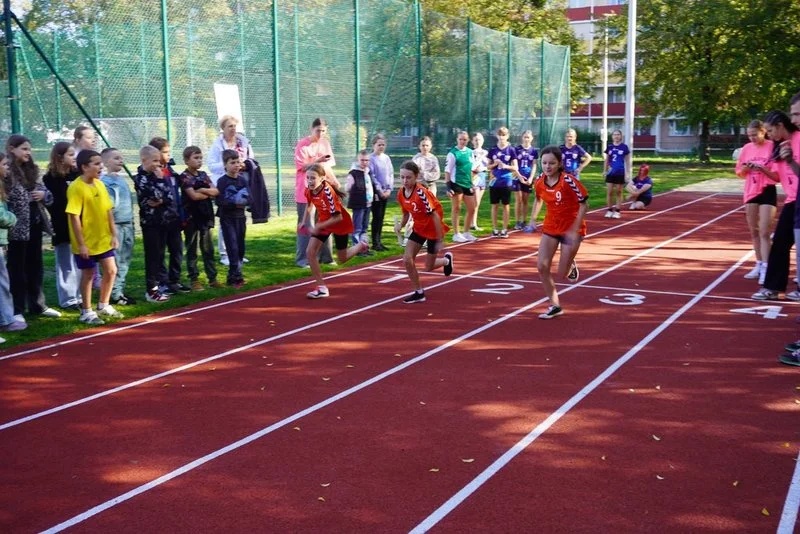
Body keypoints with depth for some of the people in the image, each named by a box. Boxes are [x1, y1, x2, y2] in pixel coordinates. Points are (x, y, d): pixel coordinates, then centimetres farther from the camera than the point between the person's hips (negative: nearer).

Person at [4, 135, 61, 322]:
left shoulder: (32, 170, 11)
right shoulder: (7, 173, -12)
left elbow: (47, 194, 16)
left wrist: (43, 194, -5)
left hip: (35, 224, 7)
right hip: (17, 227, -7)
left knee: (36, 266, 15)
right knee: (17, 268, 2)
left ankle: (37, 305, 27)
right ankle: (17, 310, 9)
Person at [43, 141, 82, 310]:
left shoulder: (77, 174, 8)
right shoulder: (50, 179, -6)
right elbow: (52, 204, -10)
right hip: (63, 228, -5)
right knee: (67, 266, 2)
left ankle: (79, 297, 21)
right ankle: (68, 300, 9)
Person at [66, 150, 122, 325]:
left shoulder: (100, 184, 5)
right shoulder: (76, 188, -17)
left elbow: (108, 211, 11)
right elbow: (74, 217, -19)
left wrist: (114, 234, 9)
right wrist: (81, 244, -20)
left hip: (104, 239, 7)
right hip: (87, 242, -7)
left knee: (111, 271, 10)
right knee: (88, 275, 4)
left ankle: (104, 306, 28)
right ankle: (87, 312, 19)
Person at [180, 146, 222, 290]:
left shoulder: (203, 175, 11)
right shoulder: (184, 177, -8)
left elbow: (216, 191, 3)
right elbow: (194, 196, -19)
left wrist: (203, 190, -13)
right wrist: (209, 193, -6)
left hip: (205, 216, 6)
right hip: (191, 217, -6)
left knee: (208, 249, 10)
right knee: (192, 250, 3)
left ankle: (212, 278, 16)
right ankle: (194, 280, 8)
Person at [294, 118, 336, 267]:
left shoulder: (326, 143, 11)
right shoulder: (302, 144, -8)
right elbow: (301, 166, -14)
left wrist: (335, 182, 6)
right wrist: (318, 161, -26)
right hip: (306, 192, -6)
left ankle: (325, 256, 18)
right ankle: (302, 259, 4)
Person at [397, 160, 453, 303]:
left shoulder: (421, 193, -31)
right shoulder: (401, 194, -10)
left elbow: (435, 216, -27)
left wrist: (440, 240, -24)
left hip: (433, 230, -6)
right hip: (419, 229, 6)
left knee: (428, 267, 5)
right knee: (407, 260, -7)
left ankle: (447, 259, 39)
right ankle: (419, 293, 9)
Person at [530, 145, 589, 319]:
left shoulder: (568, 181, -23)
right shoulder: (539, 182, -7)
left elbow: (584, 204, -17)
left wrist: (575, 230, -22)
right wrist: (533, 219, 4)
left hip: (571, 229, -5)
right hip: (550, 227, 5)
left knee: (562, 273, -1)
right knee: (542, 267, -7)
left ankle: (571, 266, 38)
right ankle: (555, 306, 9)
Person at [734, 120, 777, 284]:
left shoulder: (773, 147, -10)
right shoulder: (746, 148, 5)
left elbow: (778, 175, -10)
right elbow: (740, 173, 11)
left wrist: (763, 168, -24)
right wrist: (745, 168, -10)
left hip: (767, 192, -5)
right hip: (751, 192, 5)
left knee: (764, 232, -9)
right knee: (754, 232, 11)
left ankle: (765, 269, -8)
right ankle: (759, 265, 21)